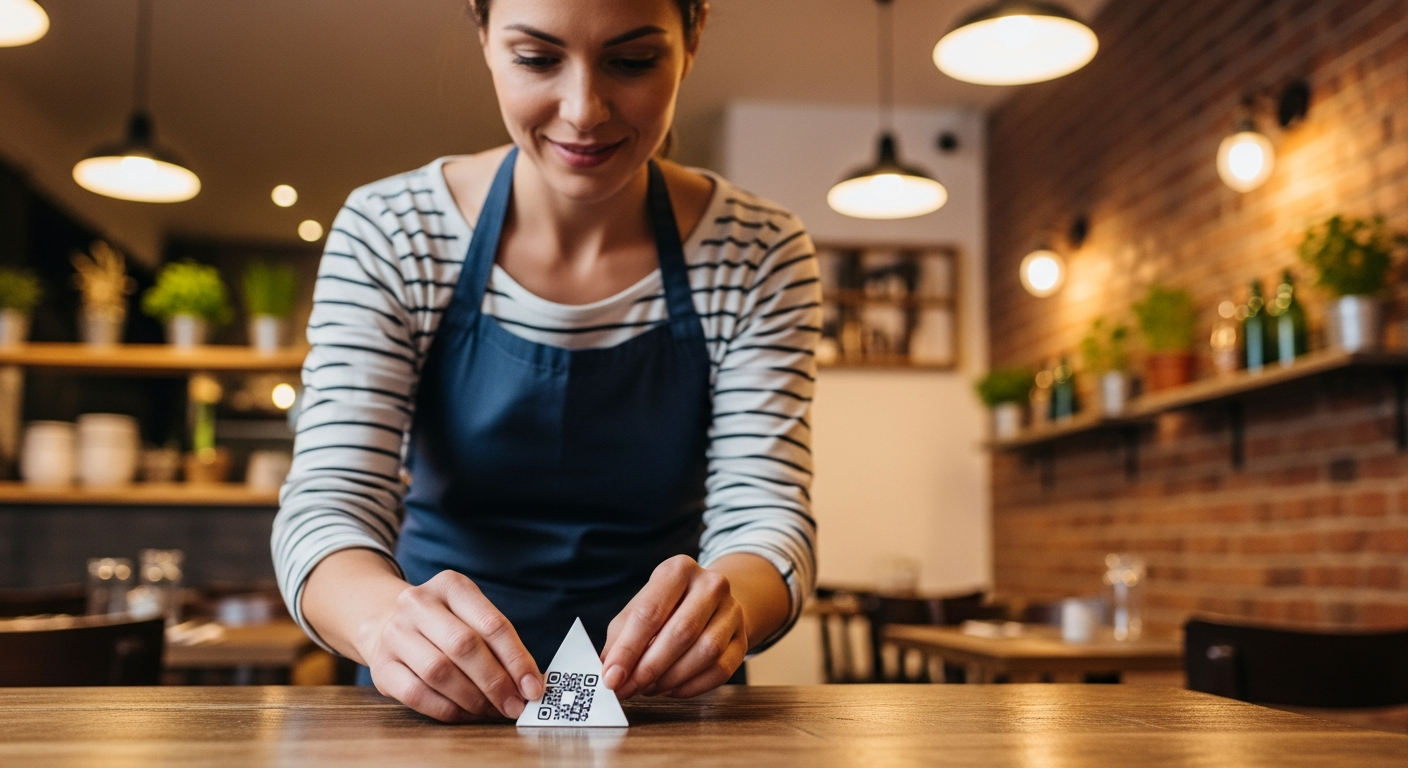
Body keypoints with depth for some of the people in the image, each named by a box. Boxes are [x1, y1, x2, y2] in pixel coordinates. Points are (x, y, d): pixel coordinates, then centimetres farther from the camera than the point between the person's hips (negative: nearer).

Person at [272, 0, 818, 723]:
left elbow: (764, 513, -11)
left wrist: (726, 600, -35)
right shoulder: (386, 234, -8)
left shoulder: (757, 253, -7)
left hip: (661, 698, 3)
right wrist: (386, 614, -37)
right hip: (437, 695, -2)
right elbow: (327, 502, -15)